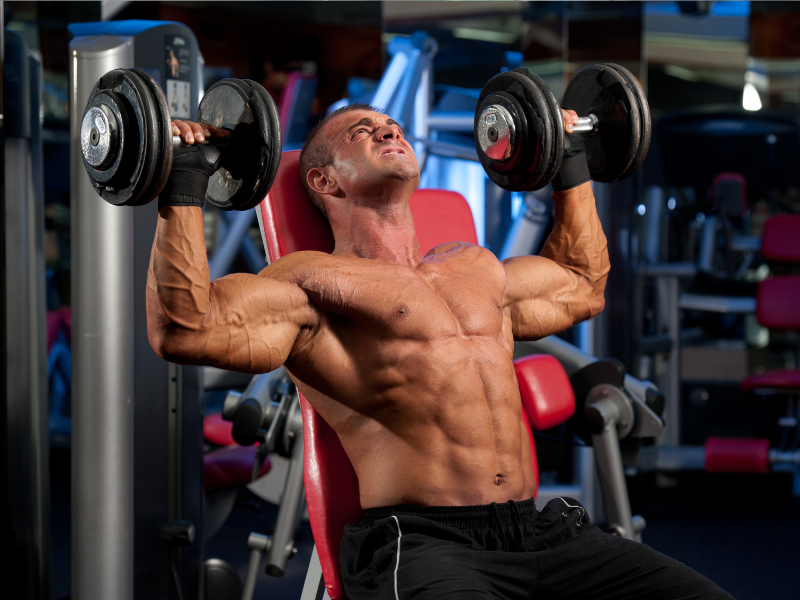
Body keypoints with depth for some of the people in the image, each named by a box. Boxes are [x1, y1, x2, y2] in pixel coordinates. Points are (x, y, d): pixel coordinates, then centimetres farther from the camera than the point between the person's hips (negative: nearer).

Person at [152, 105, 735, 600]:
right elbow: (183, 328, -11)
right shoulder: (317, 281, 4)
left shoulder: (477, 268, 26)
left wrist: (571, 163, 46)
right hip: (420, 546, -6)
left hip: (542, 534, 7)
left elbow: (583, 285, 45)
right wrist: (184, 184, -11)